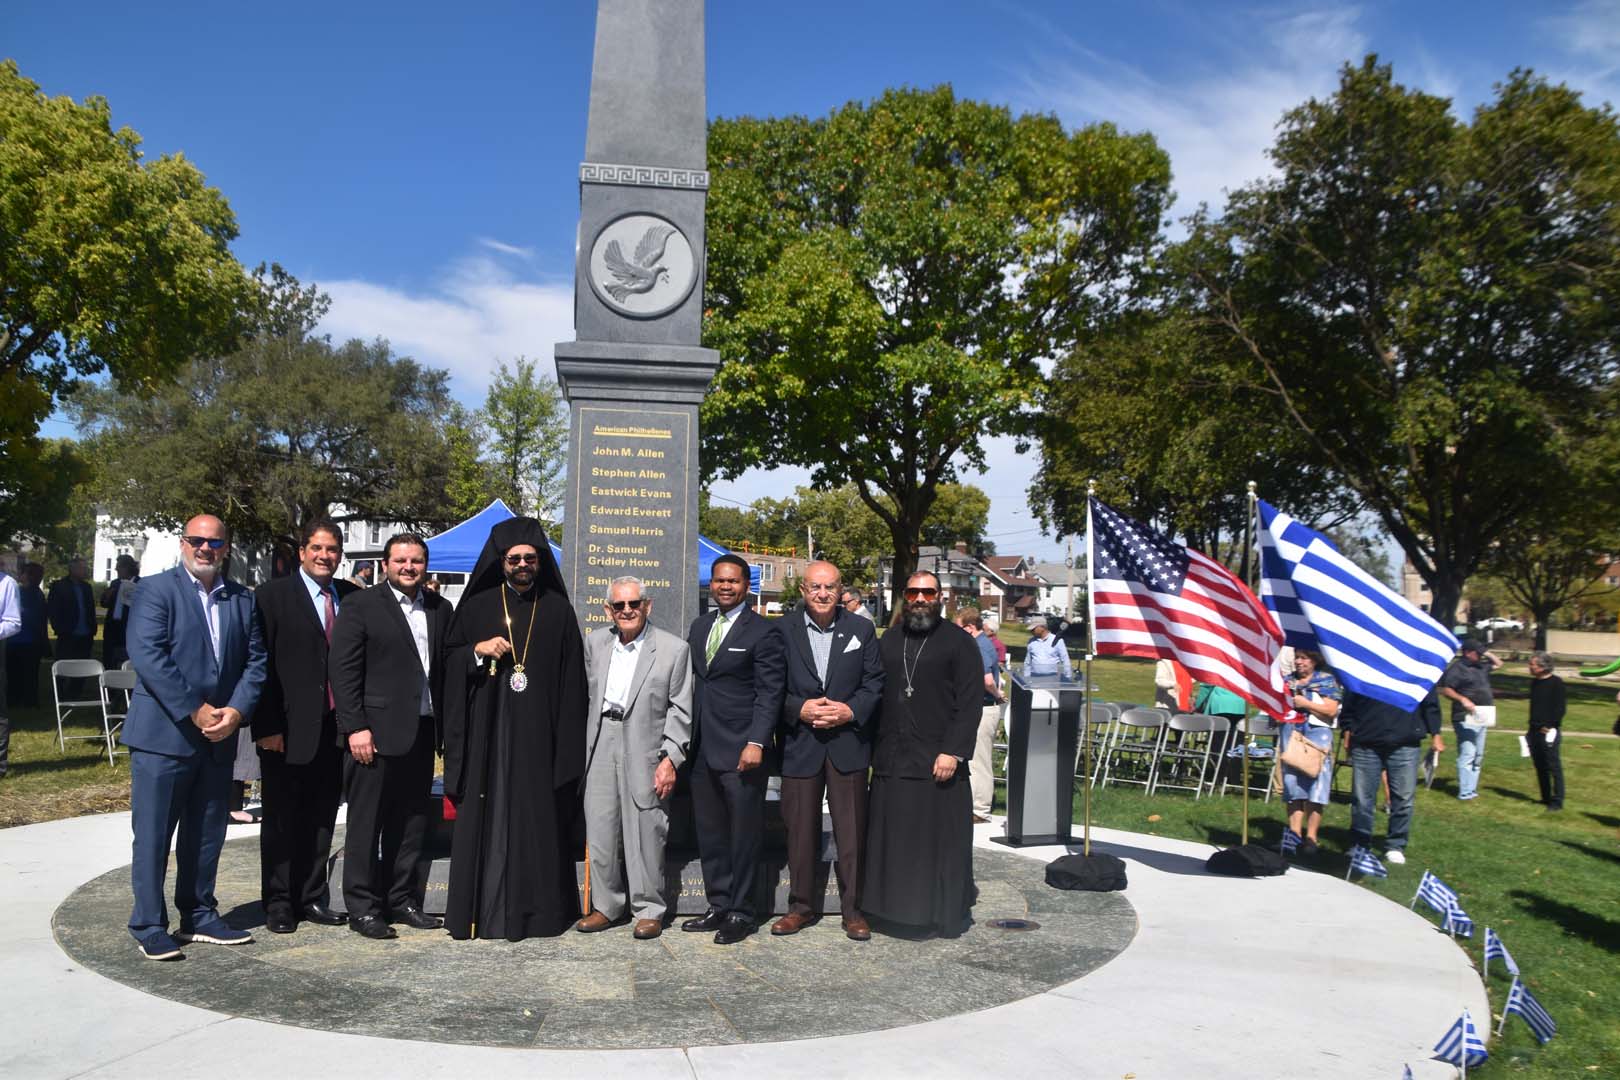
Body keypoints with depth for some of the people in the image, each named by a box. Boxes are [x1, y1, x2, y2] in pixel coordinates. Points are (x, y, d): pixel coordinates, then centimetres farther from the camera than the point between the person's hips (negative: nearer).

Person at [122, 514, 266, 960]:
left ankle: (198, 916, 25)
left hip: (219, 736, 5)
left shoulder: (243, 600, 10)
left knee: (207, 833, 13)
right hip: (163, 733, -5)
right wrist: (195, 711, -17)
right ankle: (149, 925, 11)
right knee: (153, 833, 1)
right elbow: (147, 656, -15)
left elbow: (255, 662, 8)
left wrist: (236, 711, -9)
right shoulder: (156, 590, -5)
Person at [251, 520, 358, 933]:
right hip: (288, 729, -4)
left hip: (335, 727, 4)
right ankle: (279, 903, 18)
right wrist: (266, 726, -13)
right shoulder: (273, 595, -4)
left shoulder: (353, 597, 8)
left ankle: (312, 899, 24)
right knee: (281, 819, 7)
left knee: (322, 819, 12)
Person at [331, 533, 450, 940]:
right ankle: (362, 907, 10)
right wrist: (355, 726, -13)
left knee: (412, 822, 11)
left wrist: (447, 725, 6)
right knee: (366, 822, 2)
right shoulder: (360, 606, -2)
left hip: (422, 733, 5)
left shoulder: (439, 610, 13)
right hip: (376, 731, -5)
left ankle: (402, 899, 22)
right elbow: (342, 669, -7)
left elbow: (446, 669, 14)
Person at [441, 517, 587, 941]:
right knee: (486, 819, 2)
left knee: (537, 819, 2)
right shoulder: (479, 606, 7)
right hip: (488, 735, 1)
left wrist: (568, 743, -4)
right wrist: (478, 651, -10)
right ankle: (482, 908, 9)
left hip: (538, 735, 0)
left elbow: (572, 679, 3)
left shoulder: (558, 610, 6)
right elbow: (449, 659, 11)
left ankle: (536, 909, 10)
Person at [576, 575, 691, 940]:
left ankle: (649, 910, 14)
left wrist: (671, 758, -9)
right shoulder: (595, 642, 9)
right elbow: (586, 695, 14)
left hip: (645, 751, -4)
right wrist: (583, 747, 11)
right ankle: (607, 906, 23)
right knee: (599, 831, 9)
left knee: (645, 834, 0)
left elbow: (680, 710, -4)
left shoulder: (675, 649, -4)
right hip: (600, 750, 4)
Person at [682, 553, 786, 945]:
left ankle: (741, 912, 13)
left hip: (740, 750, -6)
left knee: (743, 833, 2)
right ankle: (719, 906, 22)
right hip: (703, 748, 6)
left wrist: (756, 743, -18)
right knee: (709, 832, 12)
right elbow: (689, 681, 15)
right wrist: (685, 740, 9)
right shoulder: (699, 626, 15)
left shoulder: (764, 631, -5)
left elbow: (769, 692, -10)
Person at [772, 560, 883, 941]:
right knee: (800, 831, 8)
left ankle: (853, 909, 17)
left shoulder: (862, 629, 5)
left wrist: (851, 710, -11)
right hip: (800, 744, 0)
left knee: (851, 830, 5)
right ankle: (802, 905, 22)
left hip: (848, 744, 0)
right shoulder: (783, 631, 2)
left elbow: (875, 682, 3)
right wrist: (800, 709, -14)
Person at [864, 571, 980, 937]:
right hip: (892, 761, 4)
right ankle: (899, 907, 20)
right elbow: (875, 695, 12)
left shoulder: (958, 642, -1)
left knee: (941, 840, 3)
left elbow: (970, 701, -7)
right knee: (894, 838, 8)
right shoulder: (888, 641, 13)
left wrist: (952, 752, -15)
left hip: (939, 761, -4)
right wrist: (874, 748, 4)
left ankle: (946, 912, 15)